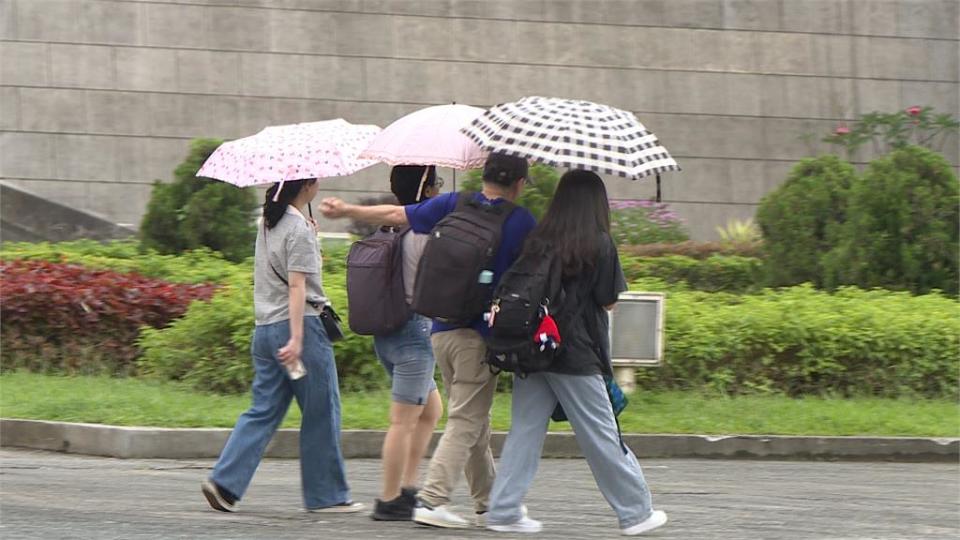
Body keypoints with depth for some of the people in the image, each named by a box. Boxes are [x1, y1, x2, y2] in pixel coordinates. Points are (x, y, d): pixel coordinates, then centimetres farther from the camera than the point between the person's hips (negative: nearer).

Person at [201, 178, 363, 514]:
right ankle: (326, 495, 9)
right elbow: (296, 285, -18)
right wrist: (296, 339, -22)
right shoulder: (298, 228, -13)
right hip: (300, 324, -8)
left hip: (264, 328, 8)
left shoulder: (268, 224, 12)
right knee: (321, 412, 3)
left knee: (263, 410, 8)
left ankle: (225, 481, -5)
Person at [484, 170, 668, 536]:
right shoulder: (599, 244, -8)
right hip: (577, 354, -4)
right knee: (602, 437, 4)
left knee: (525, 430, 8)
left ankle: (504, 511, 4)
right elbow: (608, 301, -3)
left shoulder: (536, 240, 2)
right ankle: (635, 512, 13)